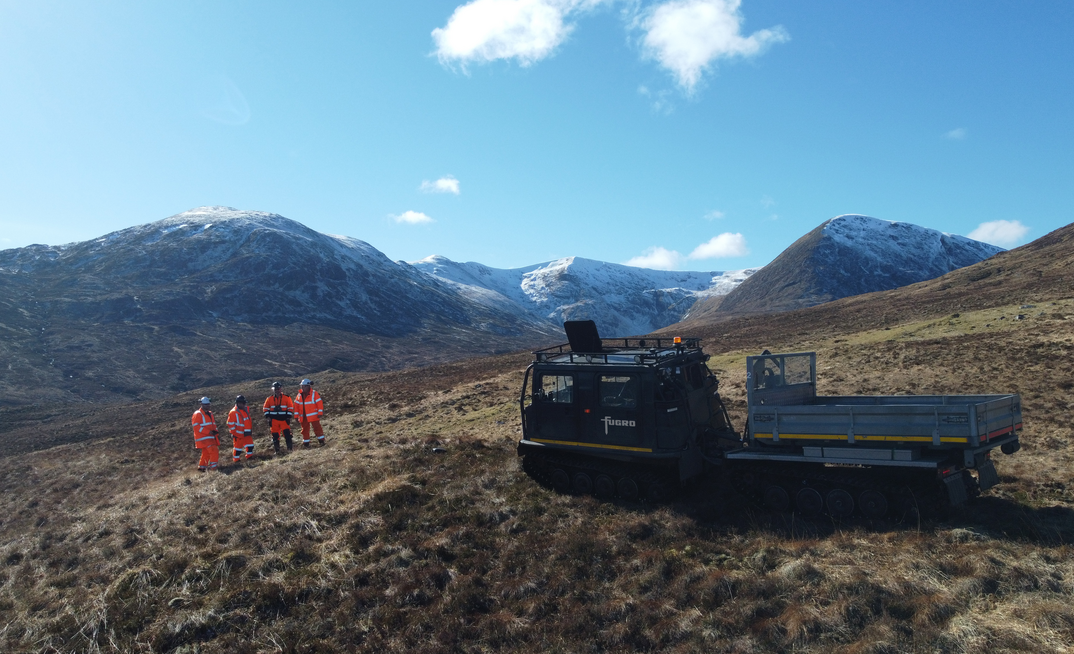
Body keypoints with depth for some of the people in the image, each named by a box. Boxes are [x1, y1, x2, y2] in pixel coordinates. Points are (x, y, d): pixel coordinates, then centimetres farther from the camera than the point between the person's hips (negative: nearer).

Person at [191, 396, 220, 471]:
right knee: (214, 451, -17)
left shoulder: (210, 414, 18)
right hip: (204, 438, -9)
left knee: (206, 453, 16)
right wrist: (209, 431, -22)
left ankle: (201, 467, 29)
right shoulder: (197, 414, -9)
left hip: (210, 437, 9)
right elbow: (196, 426, -17)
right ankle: (213, 468, -11)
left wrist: (216, 431, 8)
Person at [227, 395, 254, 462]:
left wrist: (250, 430, 17)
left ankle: (249, 457, 24)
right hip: (239, 434, -6)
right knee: (238, 447, 3)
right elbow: (230, 424, -13)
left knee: (250, 446, 8)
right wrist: (235, 433, -13)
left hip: (247, 433, 6)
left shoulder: (246, 410, 8)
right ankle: (236, 460, 16)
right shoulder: (233, 412, -14)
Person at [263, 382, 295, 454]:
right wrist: (267, 416, 4)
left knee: (287, 433, -12)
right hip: (274, 420, 2)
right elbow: (266, 408, 16)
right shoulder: (270, 399, 5)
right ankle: (277, 450, 13)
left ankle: (290, 447, -7)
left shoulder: (286, 398, 0)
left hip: (284, 419, -2)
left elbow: (290, 407, 5)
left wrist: (289, 416, -2)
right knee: (275, 435, 4)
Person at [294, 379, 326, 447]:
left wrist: (320, 413, -11)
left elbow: (319, 403, -7)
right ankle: (306, 443, 20)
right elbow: (296, 406, 10)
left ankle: (321, 441, 7)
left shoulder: (314, 394, -6)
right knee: (305, 430, 11)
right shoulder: (299, 395, 6)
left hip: (313, 416, -4)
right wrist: (296, 416, 7)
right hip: (303, 417, 5)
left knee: (317, 428, -3)